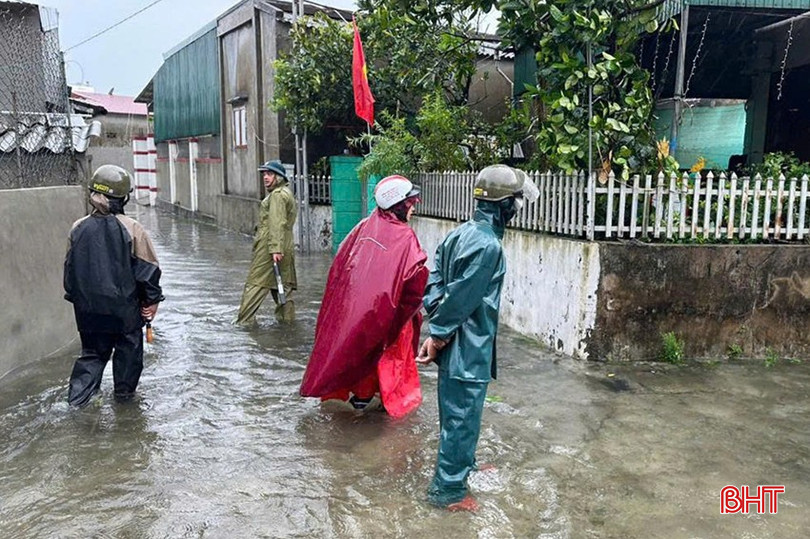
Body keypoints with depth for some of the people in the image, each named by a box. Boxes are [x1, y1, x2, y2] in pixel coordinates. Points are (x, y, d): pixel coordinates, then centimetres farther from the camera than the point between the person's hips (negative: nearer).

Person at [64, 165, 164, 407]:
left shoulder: (78, 228, -3)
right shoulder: (131, 228, -16)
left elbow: (70, 268, 7)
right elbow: (147, 268, -12)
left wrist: (75, 297, 21)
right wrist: (152, 300, 0)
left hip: (88, 307, 3)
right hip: (125, 307, -3)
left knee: (93, 351, 18)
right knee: (128, 349, 16)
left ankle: (78, 391, 6)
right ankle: (124, 391, 29)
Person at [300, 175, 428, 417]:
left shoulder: (365, 227, -2)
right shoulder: (405, 237, -18)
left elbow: (341, 261, 4)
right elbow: (416, 278, -22)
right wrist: (412, 307, -5)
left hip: (355, 301, 5)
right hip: (388, 307, -5)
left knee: (359, 344, 20)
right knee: (390, 350, 14)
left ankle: (361, 393, 31)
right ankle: (393, 397, 27)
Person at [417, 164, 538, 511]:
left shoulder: (461, 233, 5)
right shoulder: (487, 245, -23)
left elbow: (434, 281, 5)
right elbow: (461, 298, -22)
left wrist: (436, 327, 0)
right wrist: (438, 335, -12)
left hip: (454, 344, 9)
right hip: (468, 349, -9)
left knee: (456, 413, 24)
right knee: (462, 417, 5)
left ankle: (462, 464, 44)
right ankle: (448, 489, 19)